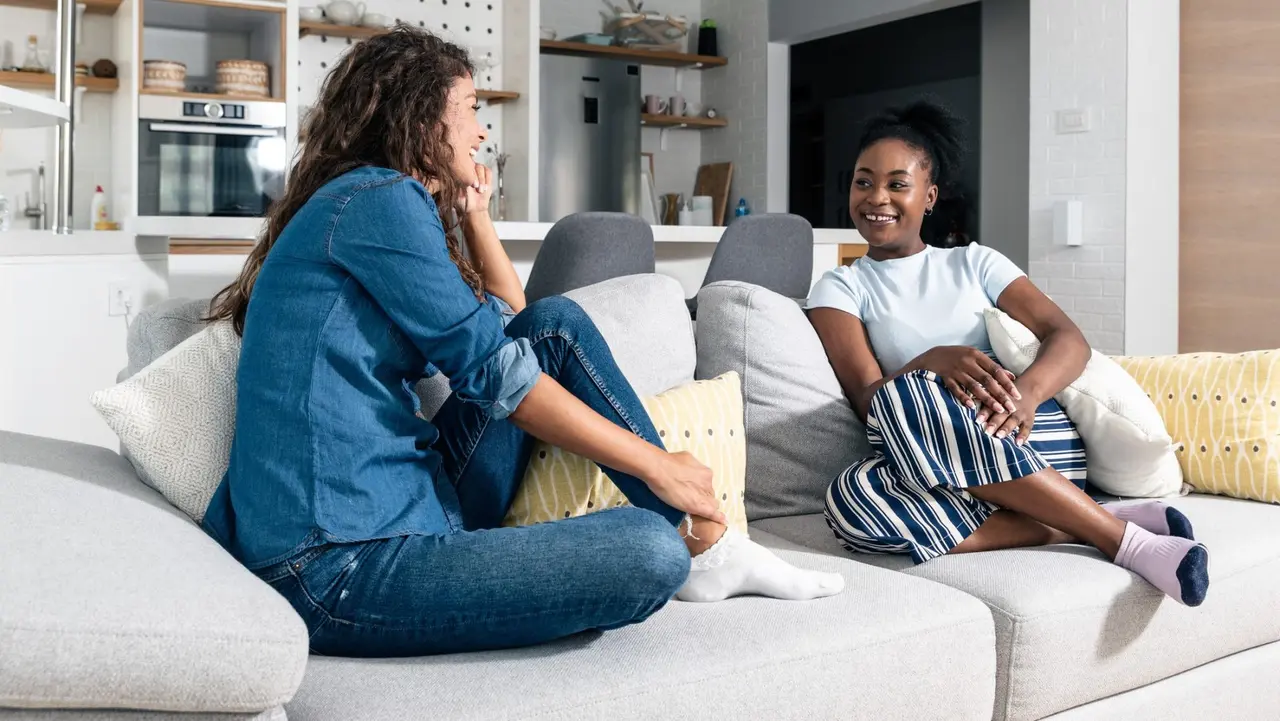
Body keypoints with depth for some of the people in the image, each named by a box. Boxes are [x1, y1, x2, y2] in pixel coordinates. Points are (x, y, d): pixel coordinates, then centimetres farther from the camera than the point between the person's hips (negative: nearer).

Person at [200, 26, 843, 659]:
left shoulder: (388, 204, 20)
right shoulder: (377, 197, -10)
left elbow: (514, 325, 27)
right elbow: (491, 368, -14)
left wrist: (474, 215, 23)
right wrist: (658, 465, -8)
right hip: (341, 569, -10)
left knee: (556, 323, 8)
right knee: (648, 548, -26)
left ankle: (705, 543, 6)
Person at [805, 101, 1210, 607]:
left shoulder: (973, 262, 18)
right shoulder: (838, 289, 14)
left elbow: (1069, 339, 4)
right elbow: (869, 399, -3)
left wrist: (1028, 391, -19)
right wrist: (935, 361, -24)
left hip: (1036, 436, 0)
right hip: (935, 470, 0)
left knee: (902, 399, -33)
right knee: (850, 499, -35)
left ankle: (1118, 537, -25)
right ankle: (1101, 532, -28)